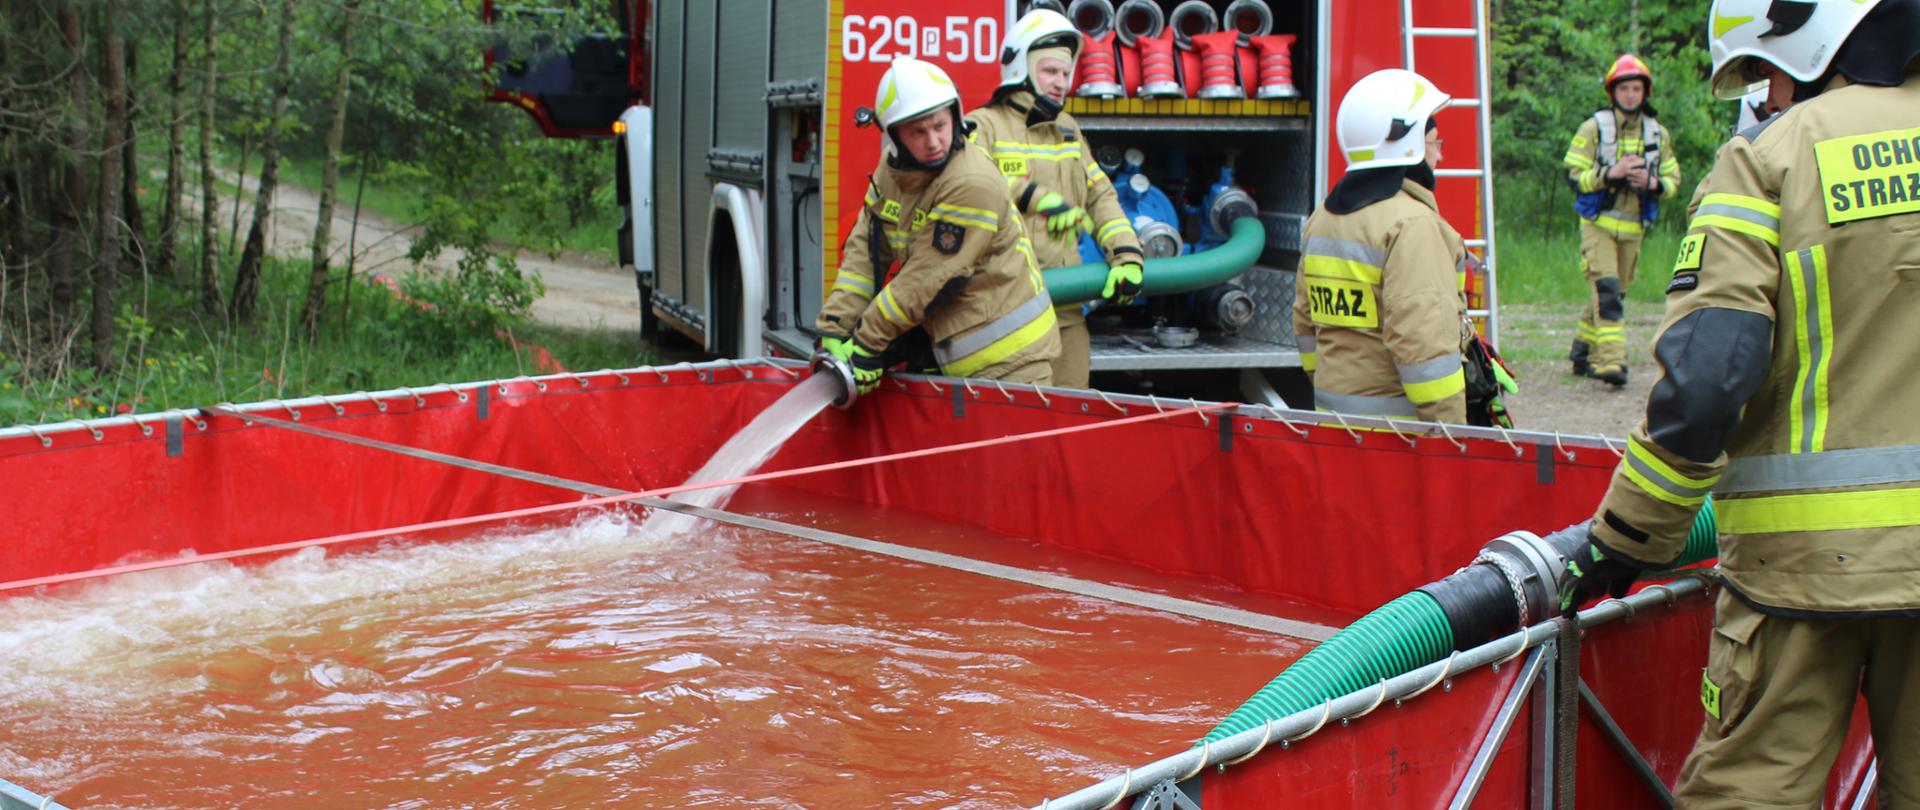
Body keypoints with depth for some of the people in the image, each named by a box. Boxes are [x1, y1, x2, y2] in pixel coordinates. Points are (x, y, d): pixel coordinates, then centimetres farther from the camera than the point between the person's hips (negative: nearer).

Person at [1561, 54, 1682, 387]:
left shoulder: (1658, 134, 8)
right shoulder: (1593, 127, -3)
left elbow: (1673, 180, 11)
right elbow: (1573, 173, -8)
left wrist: (1652, 182, -12)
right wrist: (1610, 174, -22)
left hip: (1633, 229, 5)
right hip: (1598, 224, -5)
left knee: (1615, 293, 11)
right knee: (1606, 290, -17)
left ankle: (1583, 352, 26)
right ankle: (1612, 360, -23)